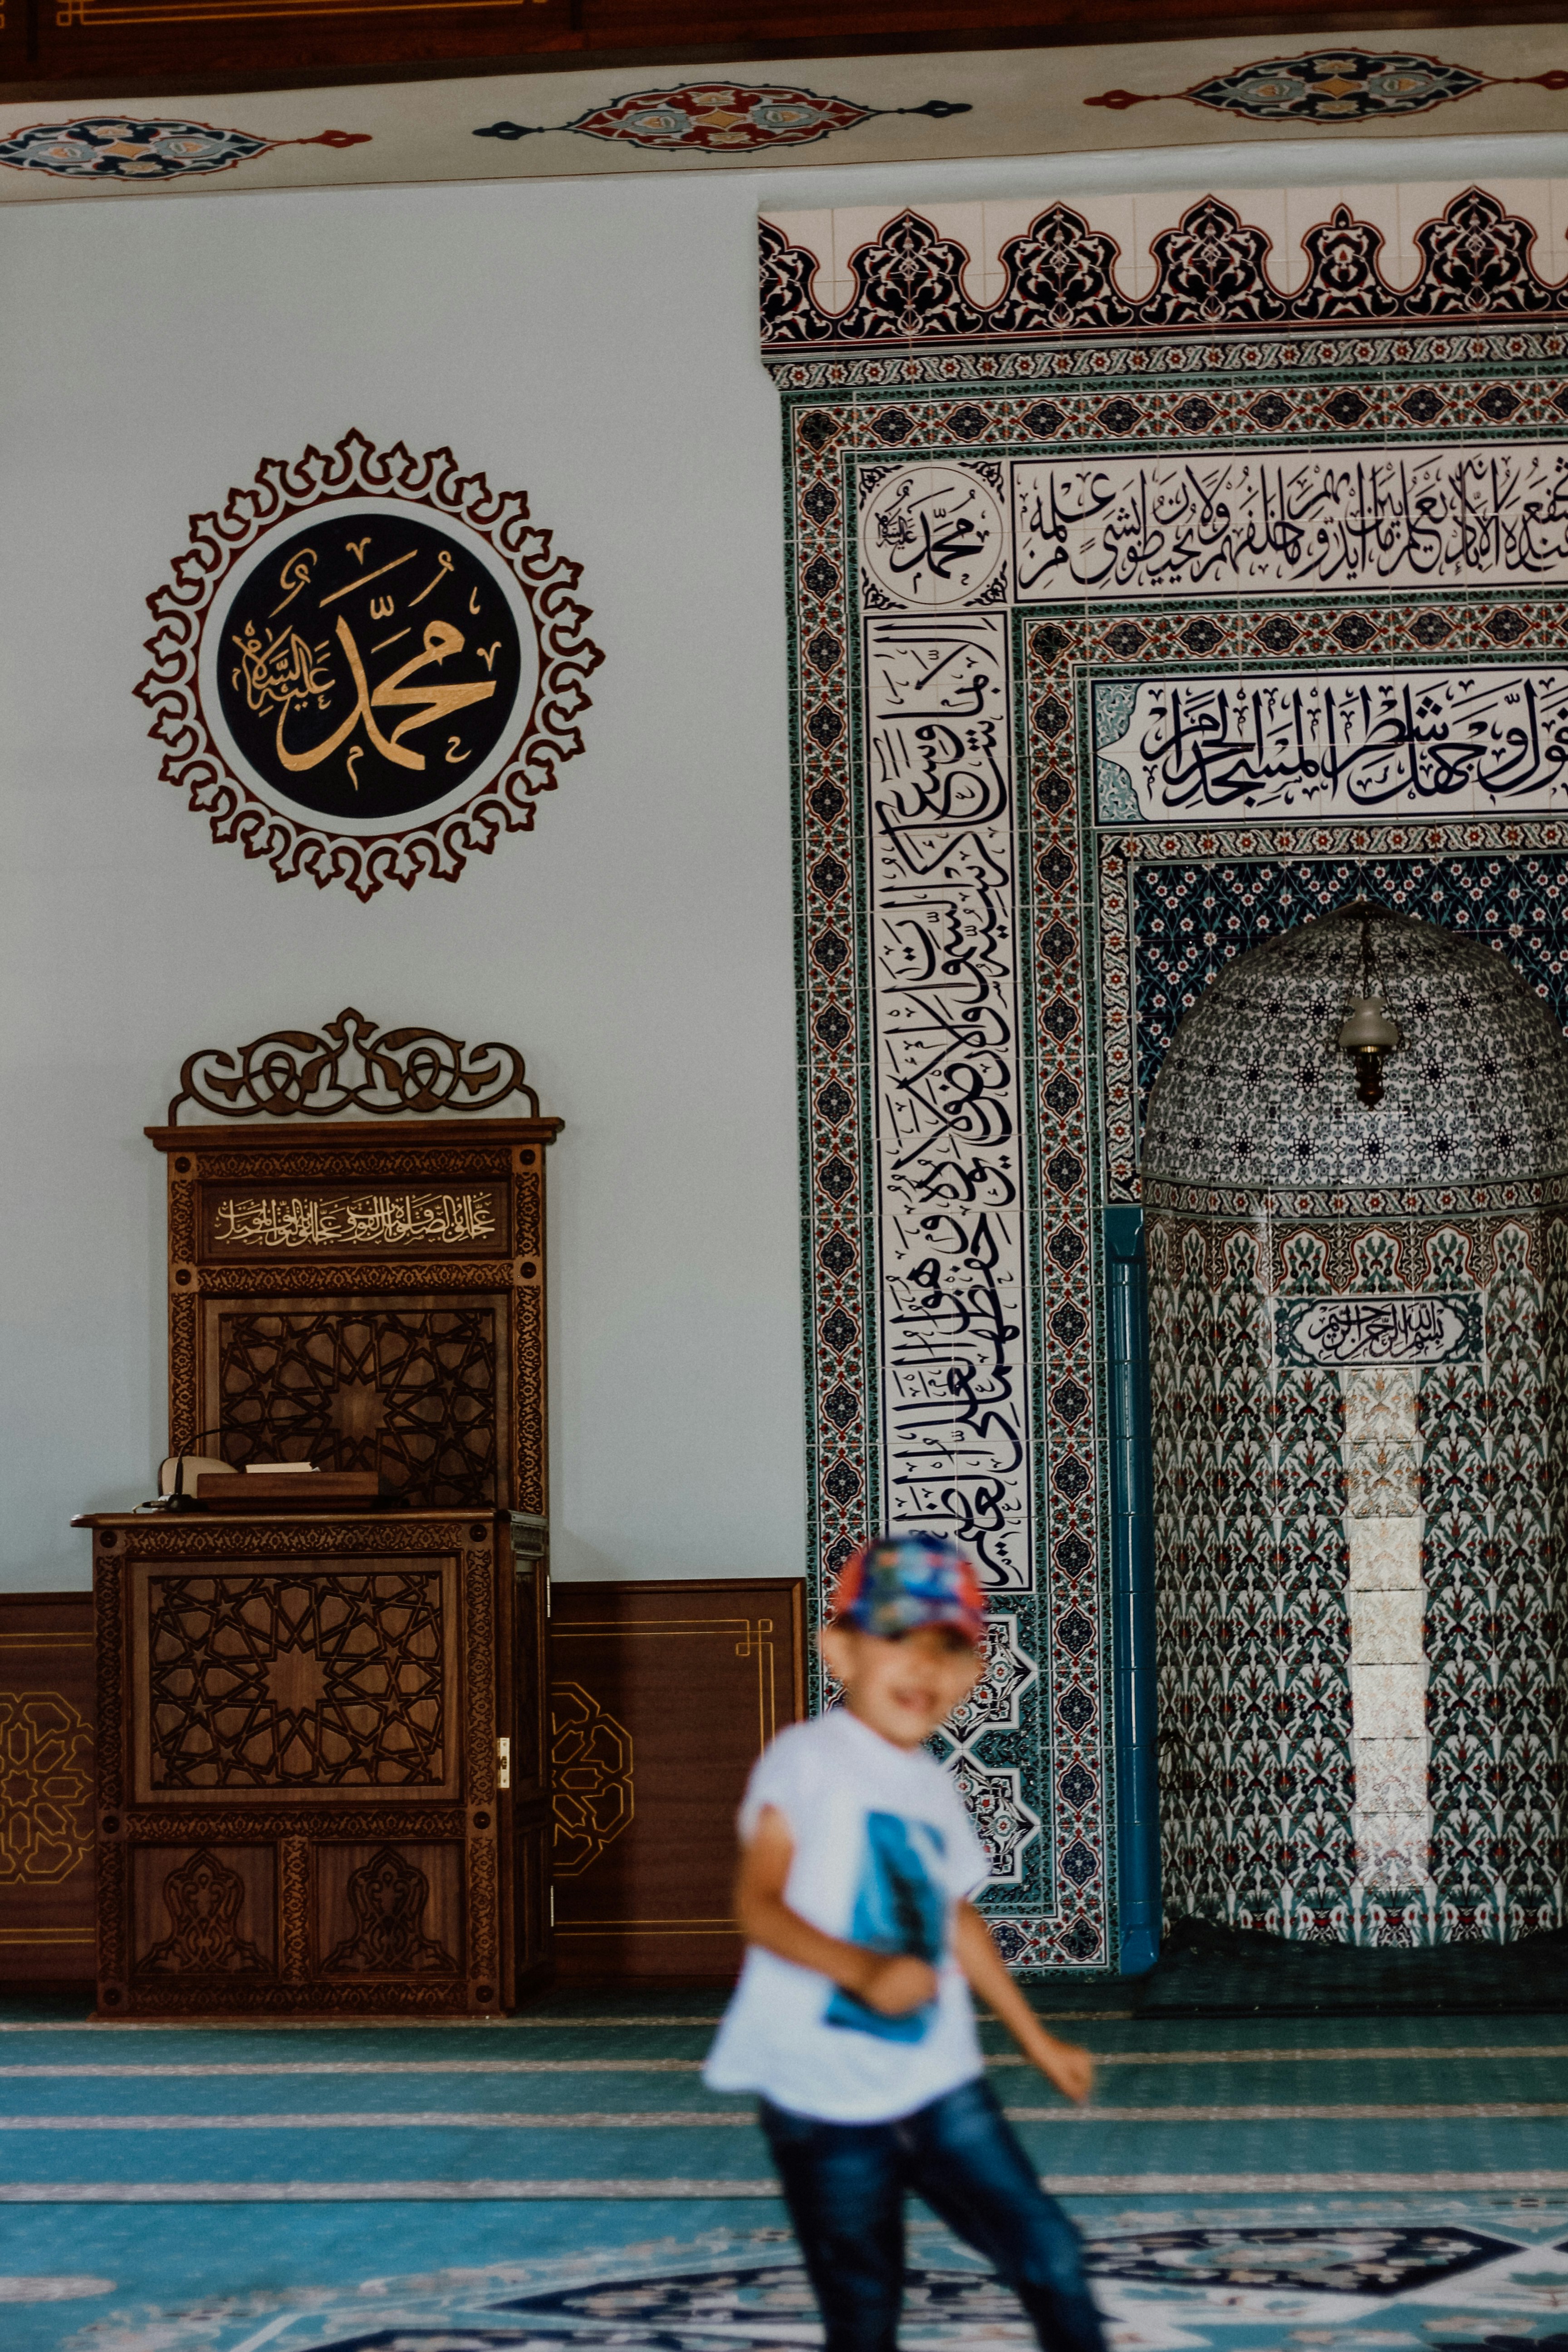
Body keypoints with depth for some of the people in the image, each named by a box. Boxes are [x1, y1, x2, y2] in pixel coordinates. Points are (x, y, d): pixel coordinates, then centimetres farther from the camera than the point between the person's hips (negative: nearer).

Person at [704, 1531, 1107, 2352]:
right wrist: (863, 1969, -30)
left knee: (1046, 2251, 1)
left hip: (938, 2087, 6)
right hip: (825, 2097, -6)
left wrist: (1038, 2043, 28)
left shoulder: (936, 1788, 12)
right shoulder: (807, 1758, -9)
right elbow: (758, 1905, -15)